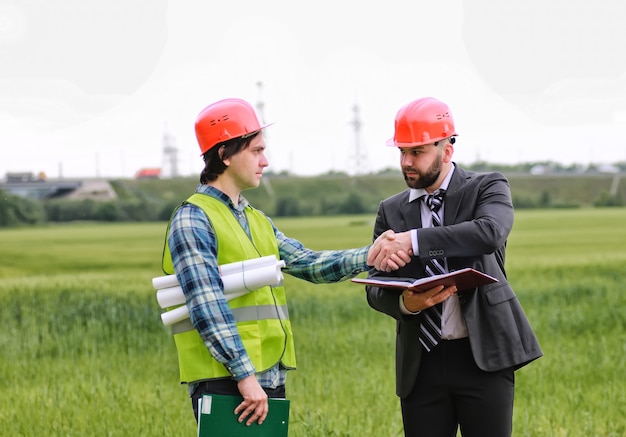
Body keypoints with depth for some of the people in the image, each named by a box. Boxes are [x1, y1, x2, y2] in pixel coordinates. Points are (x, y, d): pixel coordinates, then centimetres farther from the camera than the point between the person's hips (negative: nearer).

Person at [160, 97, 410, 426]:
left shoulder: (258, 221, 19)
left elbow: (308, 264, 9)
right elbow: (207, 306, -18)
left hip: (270, 380, 8)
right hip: (224, 383, -8)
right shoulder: (193, 220, -9)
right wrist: (245, 376, -23)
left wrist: (367, 256, -7)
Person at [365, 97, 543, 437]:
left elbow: (490, 233, -21)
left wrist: (414, 240, -28)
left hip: (483, 357, -3)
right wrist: (405, 303, -16)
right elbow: (376, 290, 8)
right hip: (421, 361, 3)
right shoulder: (391, 211, 11)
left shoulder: (487, 188, 2)